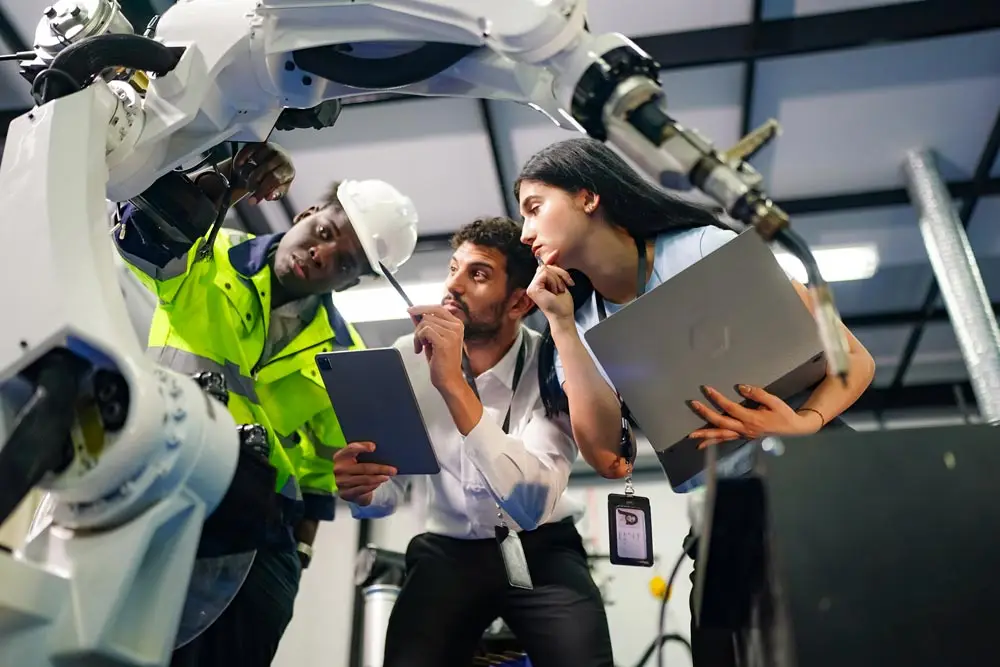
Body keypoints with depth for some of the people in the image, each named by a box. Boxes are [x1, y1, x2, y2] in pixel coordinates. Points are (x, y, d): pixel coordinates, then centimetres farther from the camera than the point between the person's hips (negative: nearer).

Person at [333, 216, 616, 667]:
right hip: (448, 551, 2)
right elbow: (389, 493, -3)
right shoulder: (409, 357, -8)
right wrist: (362, 489, -28)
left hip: (541, 550, -2)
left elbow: (532, 506, -32)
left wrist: (453, 383, -37)